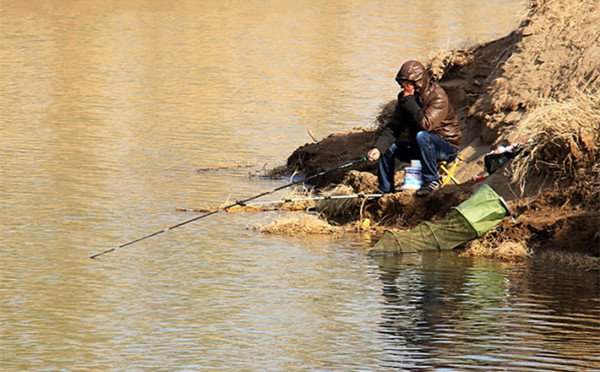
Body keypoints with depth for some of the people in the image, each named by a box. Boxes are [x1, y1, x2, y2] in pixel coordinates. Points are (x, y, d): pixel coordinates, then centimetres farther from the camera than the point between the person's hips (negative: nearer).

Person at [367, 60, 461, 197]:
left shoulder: (438, 97, -21)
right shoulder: (404, 98, 1)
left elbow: (425, 124, -35)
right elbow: (393, 127, -3)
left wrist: (409, 100, -28)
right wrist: (378, 147, -19)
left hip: (447, 147, -7)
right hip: (418, 146, 7)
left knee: (422, 136, -36)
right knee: (387, 146, -7)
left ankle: (432, 181, -24)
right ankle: (385, 189, 5)